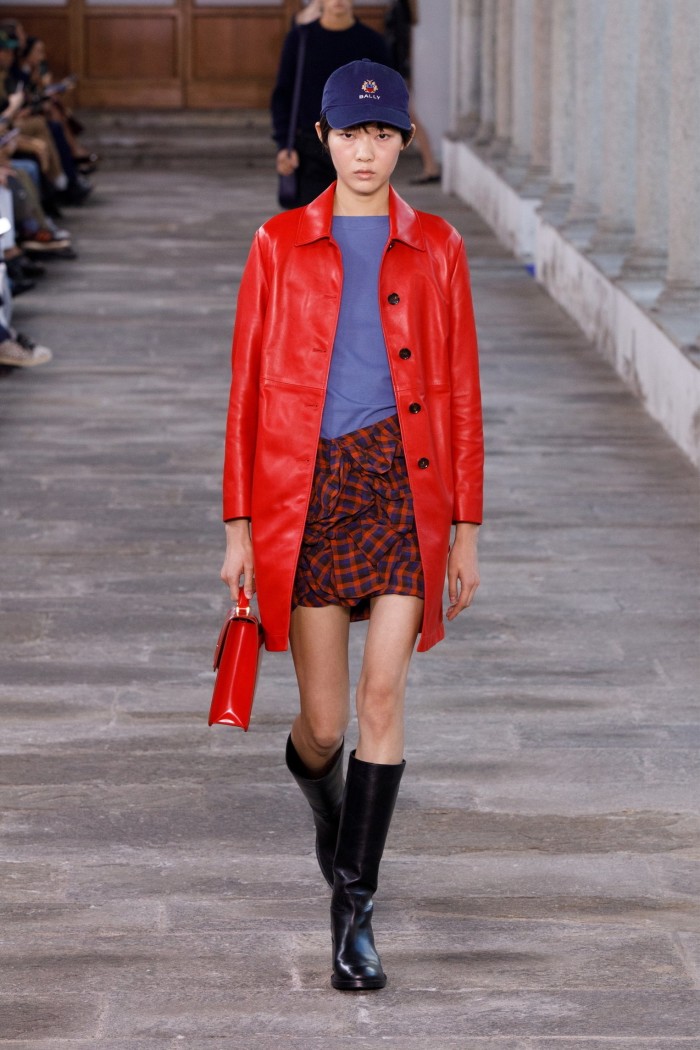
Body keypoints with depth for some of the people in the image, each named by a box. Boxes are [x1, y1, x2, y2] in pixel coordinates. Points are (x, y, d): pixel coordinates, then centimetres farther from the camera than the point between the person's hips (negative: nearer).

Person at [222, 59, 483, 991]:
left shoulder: (435, 248, 5)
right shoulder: (281, 246, 4)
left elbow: (461, 392, 6)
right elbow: (247, 388, 4)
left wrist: (465, 528, 3)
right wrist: (239, 525, 0)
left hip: (403, 484, 0)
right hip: (307, 489, 0)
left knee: (383, 696, -9)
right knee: (323, 721, 3)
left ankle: (353, 907, 0)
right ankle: (326, 802, 40)